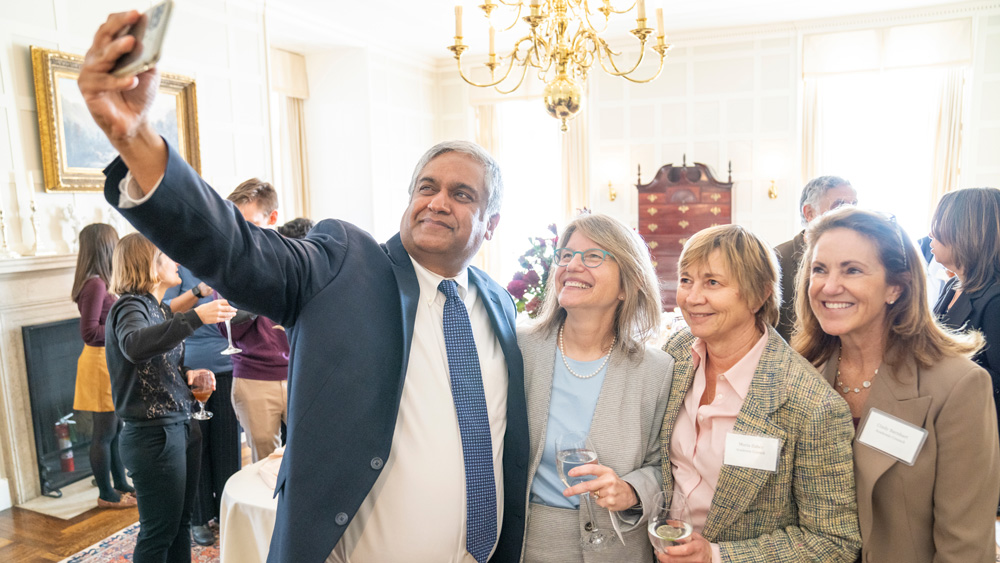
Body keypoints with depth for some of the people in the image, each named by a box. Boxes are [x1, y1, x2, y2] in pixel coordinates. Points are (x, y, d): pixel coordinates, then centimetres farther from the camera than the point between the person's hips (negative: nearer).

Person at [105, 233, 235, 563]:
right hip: (154, 434, -9)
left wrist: (187, 374, 3)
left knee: (181, 522, 17)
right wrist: (195, 318, -46)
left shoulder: (159, 309, 13)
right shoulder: (130, 306, -14)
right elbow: (134, 345, -38)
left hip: (180, 428, 9)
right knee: (159, 532, 3)